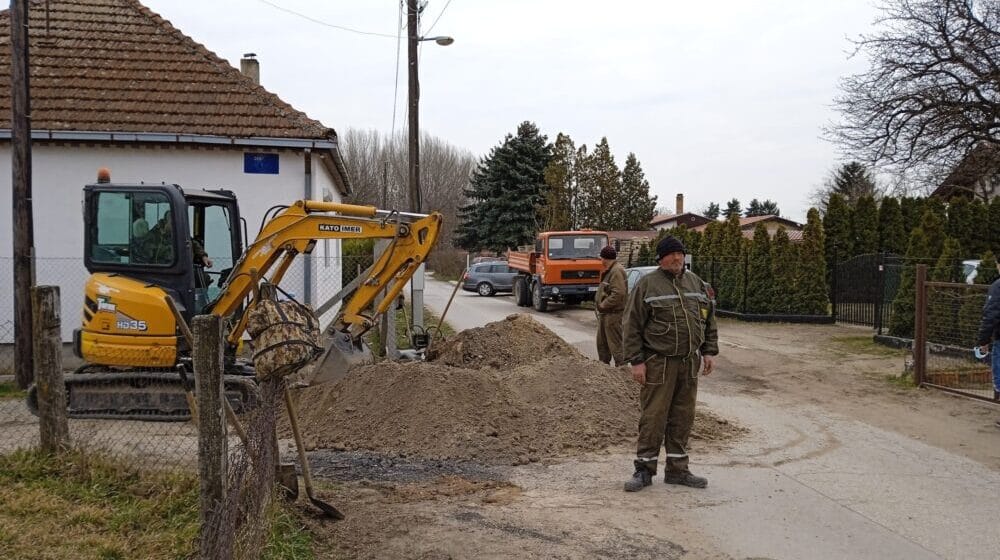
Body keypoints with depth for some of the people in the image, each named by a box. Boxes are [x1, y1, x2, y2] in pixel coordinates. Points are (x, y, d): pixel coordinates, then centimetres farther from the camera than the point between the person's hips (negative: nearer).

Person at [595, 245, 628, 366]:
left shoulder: (616, 271, -17)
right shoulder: (610, 271, 17)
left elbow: (618, 294, -26)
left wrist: (603, 305, -18)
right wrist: (600, 304, 10)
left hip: (613, 314, -11)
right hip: (605, 314, 11)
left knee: (616, 345, -8)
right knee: (602, 343, 20)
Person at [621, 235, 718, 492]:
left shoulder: (697, 283, 12)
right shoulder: (647, 285, -5)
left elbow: (709, 321, 18)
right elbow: (632, 326, -6)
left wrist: (709, 352, 9)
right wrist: (636, 361, -11)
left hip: (689, 363, 5)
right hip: (658, 363, -5)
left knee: (683, 418, 10)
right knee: (653, 417, -3)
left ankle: (677, 470, 21)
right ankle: (644, 470, 8)